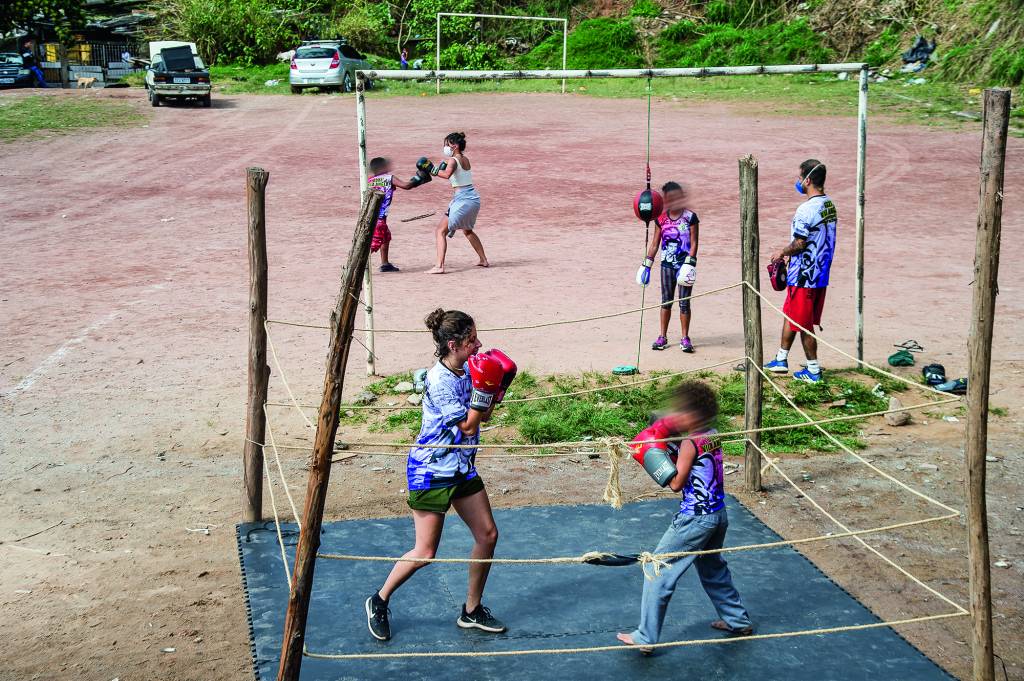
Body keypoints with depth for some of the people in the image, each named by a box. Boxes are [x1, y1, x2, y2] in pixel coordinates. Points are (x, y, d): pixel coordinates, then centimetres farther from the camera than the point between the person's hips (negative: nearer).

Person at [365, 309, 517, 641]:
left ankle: (472, 611, 22)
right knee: (425, 553, -3)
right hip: (432, 471, -8)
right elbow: (468, 426, -20)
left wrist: (495, 389, -7)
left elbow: (483, 415, 8)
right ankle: (379, 602, 19)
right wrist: (484, 388, -25)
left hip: (462, 467, 8)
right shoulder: (439, 381, -23)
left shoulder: (467, 370, 2)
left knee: (488, 534, 7)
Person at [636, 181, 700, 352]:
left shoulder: (690, 217, -6)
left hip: (684, 264, -3)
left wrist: (690, 263, -17)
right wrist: (647, 263, 5)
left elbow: (693, 242, -7)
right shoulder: (661, 219, 3)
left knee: (684, 302, -1)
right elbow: (655, 243, 9)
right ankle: (663, 337, 15)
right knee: (666, 300, 8)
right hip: (667, 263, 3)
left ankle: (685, 338, 8)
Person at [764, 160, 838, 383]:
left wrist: (782, 253, -1)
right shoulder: (829, 205, 8)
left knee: (803, 324, 2)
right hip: (821, 273, 9)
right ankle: (781, 360, 30)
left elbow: (799, 243, -21)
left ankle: (813, 370, 10)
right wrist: (789, 254, 18)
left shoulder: (807, 209, -22)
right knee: (789, 314, 20)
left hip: (804, 276, -9)